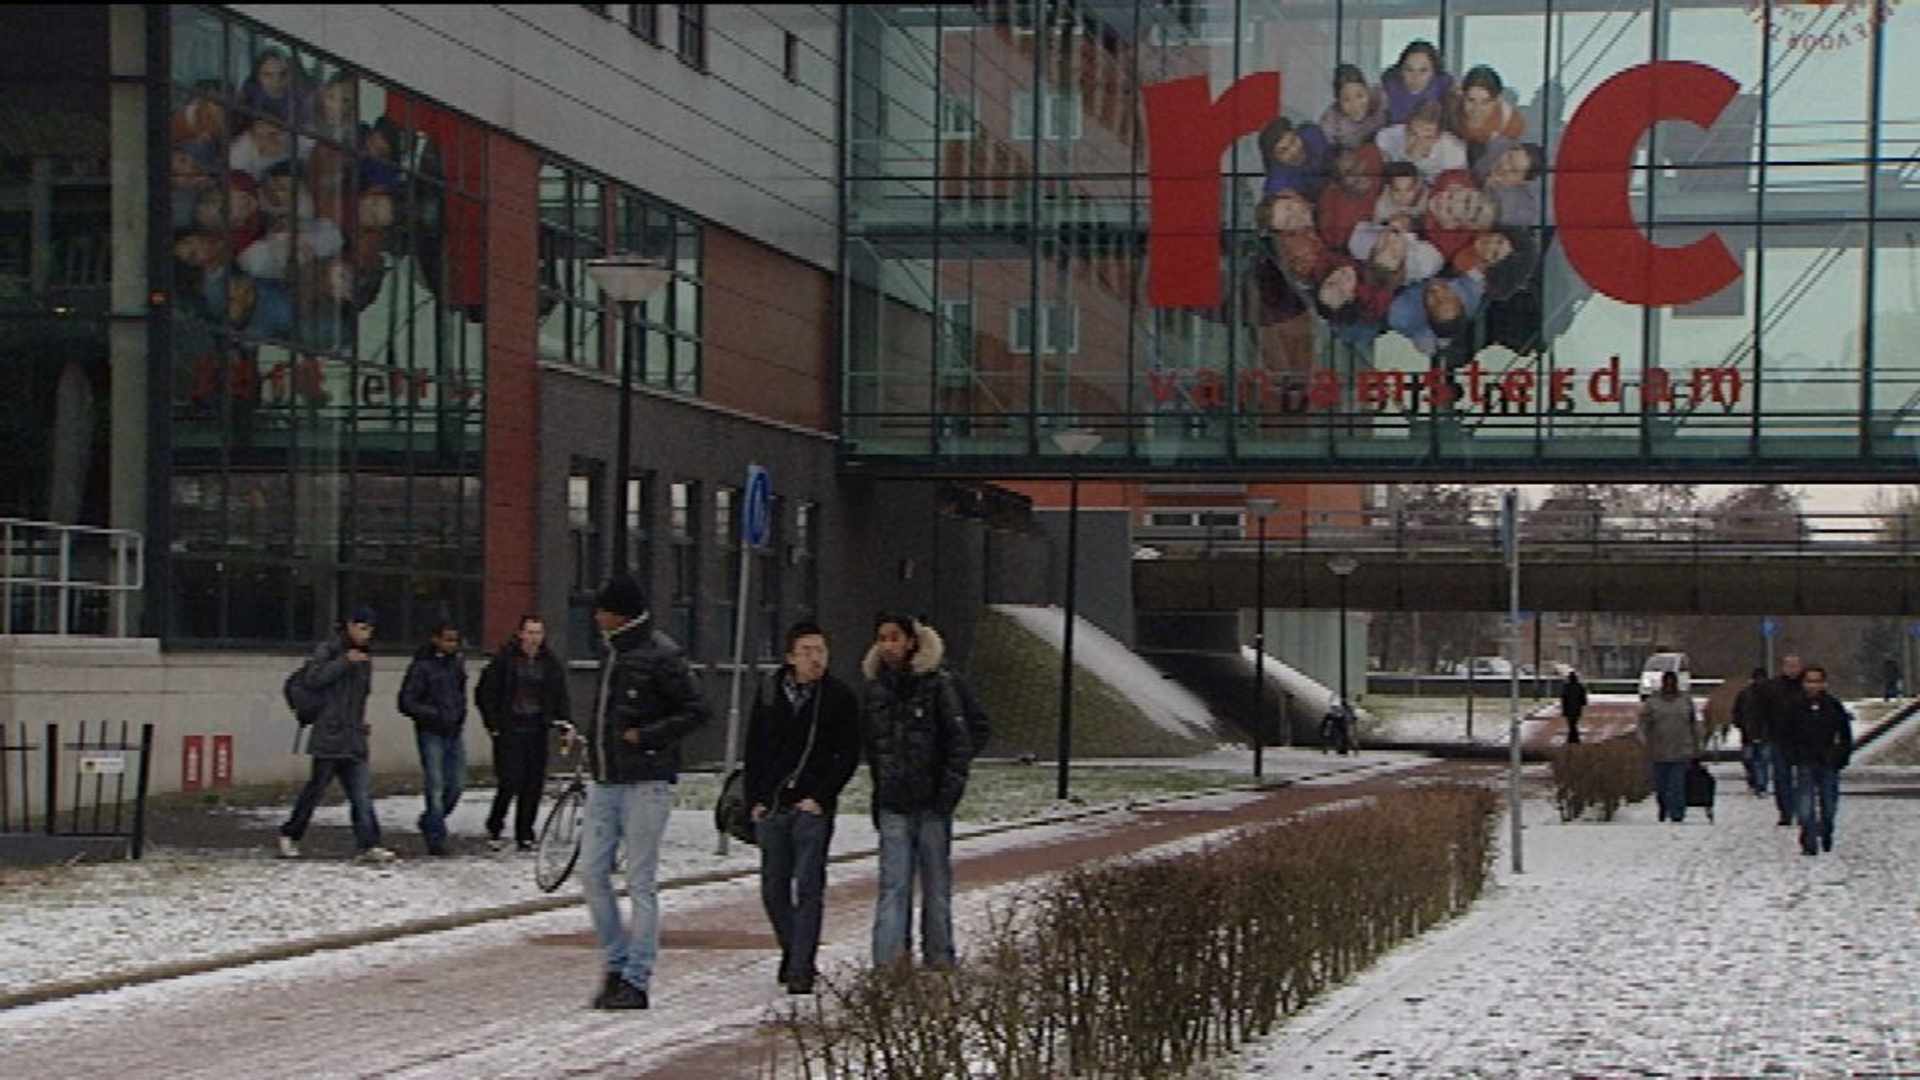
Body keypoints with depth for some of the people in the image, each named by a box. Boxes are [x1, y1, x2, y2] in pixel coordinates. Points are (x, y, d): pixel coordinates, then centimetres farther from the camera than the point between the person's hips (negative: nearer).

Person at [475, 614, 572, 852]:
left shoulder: (551, 663, 8)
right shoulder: (505, 659, -2)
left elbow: (561, 696, 7)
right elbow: (484, 693, 2)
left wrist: (566, 723, -8)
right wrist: (493, 724, -4)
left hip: (536, 731, 4)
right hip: (508, 731, -4)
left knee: (533, 786, 2)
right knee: (509, 783, -10)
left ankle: (524, 835, 12)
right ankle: (494, 828, 10)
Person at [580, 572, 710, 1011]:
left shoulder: (660, 656, -11)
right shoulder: (614, 652, 14)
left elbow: (696, 712, -11)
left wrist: (645, 736, -17)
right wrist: (594, 742, 12)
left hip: (646, 782, -8)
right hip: (605, 781, 8)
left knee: (640, 883, -2)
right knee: (592, 873, 4)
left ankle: (636, 981, 2)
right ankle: (617, 964, 16)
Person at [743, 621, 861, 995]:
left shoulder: (839, 697, -2)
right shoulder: (770, 692, 7)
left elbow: (849, 755, -1)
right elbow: (754, 749, 12)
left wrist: (821, 797, -9)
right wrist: (754, 800, 4)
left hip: (813, 809, -4)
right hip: (771, 807, 4)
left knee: (808, 889, -7)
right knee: (774, 889, 9)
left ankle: (801, 969, -6)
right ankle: (792, 951, 27)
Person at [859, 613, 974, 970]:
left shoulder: (936, 686, -3)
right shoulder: (873, 691, 9)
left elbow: (959, 742, -4)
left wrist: (949, 790, -11)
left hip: (931, 803, -3)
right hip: (893, 805, 3)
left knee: (936, 884, 6)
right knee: (893, 884, -5)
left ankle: (939, 959, 15)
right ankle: (888, 961, -10)